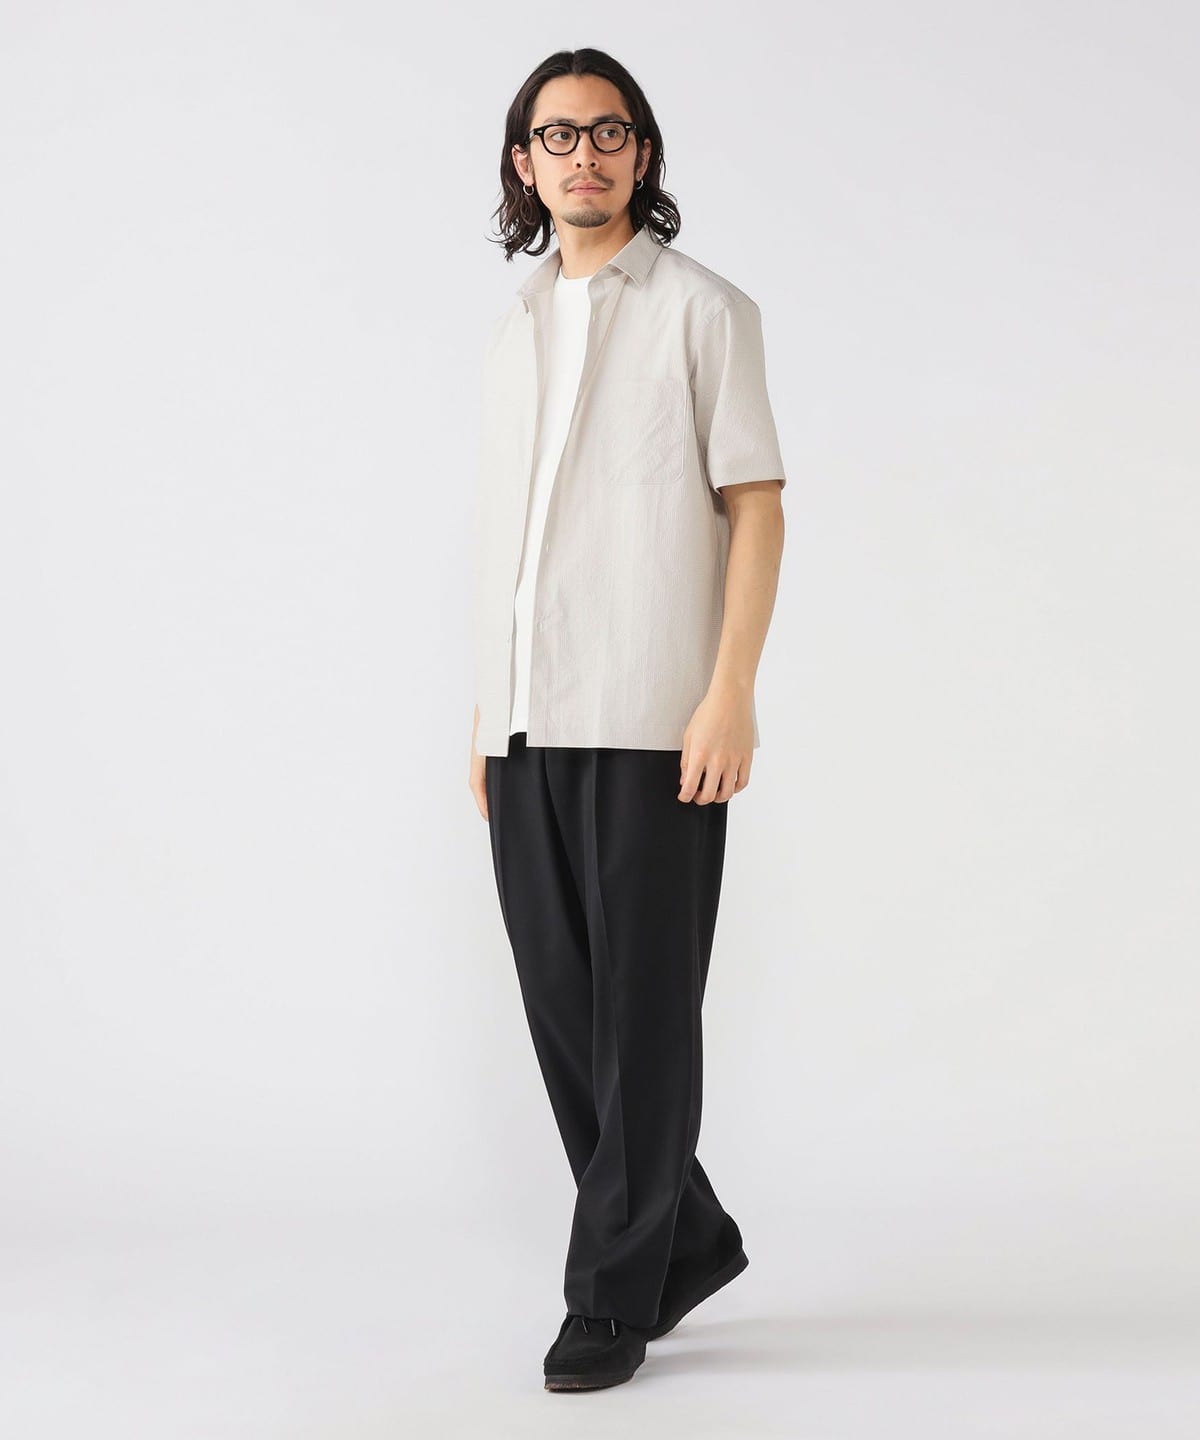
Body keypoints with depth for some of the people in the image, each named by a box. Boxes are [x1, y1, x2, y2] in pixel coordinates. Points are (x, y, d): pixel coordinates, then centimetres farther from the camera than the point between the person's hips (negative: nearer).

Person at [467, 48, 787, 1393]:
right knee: (564, 1007, 9)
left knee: (642, 1011, -2)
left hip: (652, 724, -6)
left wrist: (731, 695, -14)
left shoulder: (703, 309, 2)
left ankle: (611, 1295, 8)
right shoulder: (516, 329, 18)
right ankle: (688, 1236, 25)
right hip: (530, 728, 6)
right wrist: (485, 709, 14)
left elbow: (756, 507, -4)